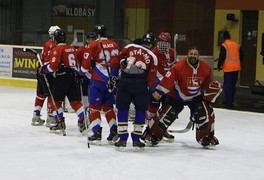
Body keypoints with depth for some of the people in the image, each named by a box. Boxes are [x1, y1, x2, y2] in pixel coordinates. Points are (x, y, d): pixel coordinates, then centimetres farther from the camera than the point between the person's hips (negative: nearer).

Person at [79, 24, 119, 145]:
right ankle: (114, 131, 13)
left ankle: (96, 134, -6)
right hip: (112, 80, 5)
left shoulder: (93, 45, -8)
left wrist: (81, 73, 11)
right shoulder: (114, 45, 7)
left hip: (98, 80, -5)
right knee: (108, 107, 16)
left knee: (94, 107, 1)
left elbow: (86, 63, -7)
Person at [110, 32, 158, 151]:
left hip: (124, 82, 1)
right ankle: (136, 139, 13)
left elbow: (117, 60, 6)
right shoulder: (152, 56, 10)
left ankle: (122, 139, 7)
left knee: (122, 109, 12)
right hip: (140, 84, -1)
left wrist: (113, 75, 12)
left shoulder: (129, 47, 11)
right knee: (141, 110, 15)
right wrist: (153, 90, 20)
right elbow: (151, 76, 7)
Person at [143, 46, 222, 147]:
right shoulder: (179, 66, -25)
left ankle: (207, 136, 6)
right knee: (167, 115, -8)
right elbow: (168, 79, -29)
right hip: (177, 96, -3)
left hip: (196, 96, 3)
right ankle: (152, 135, 4)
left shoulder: (205, 68, -9)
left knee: (206, 113, -10)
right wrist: (159, 92, -34)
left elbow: (207, 84, 6)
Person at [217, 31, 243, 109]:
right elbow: (241, 56, 13)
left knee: (227, 85, -4)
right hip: (236, 68, 6)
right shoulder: (237, 45, 10)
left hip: (228, 68, -6)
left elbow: (222, 57, -12)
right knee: (233, 85, 17)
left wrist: (219, 66, 1)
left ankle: (229, 102, -11)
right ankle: (231, 101, 25)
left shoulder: (224, 45, -9)